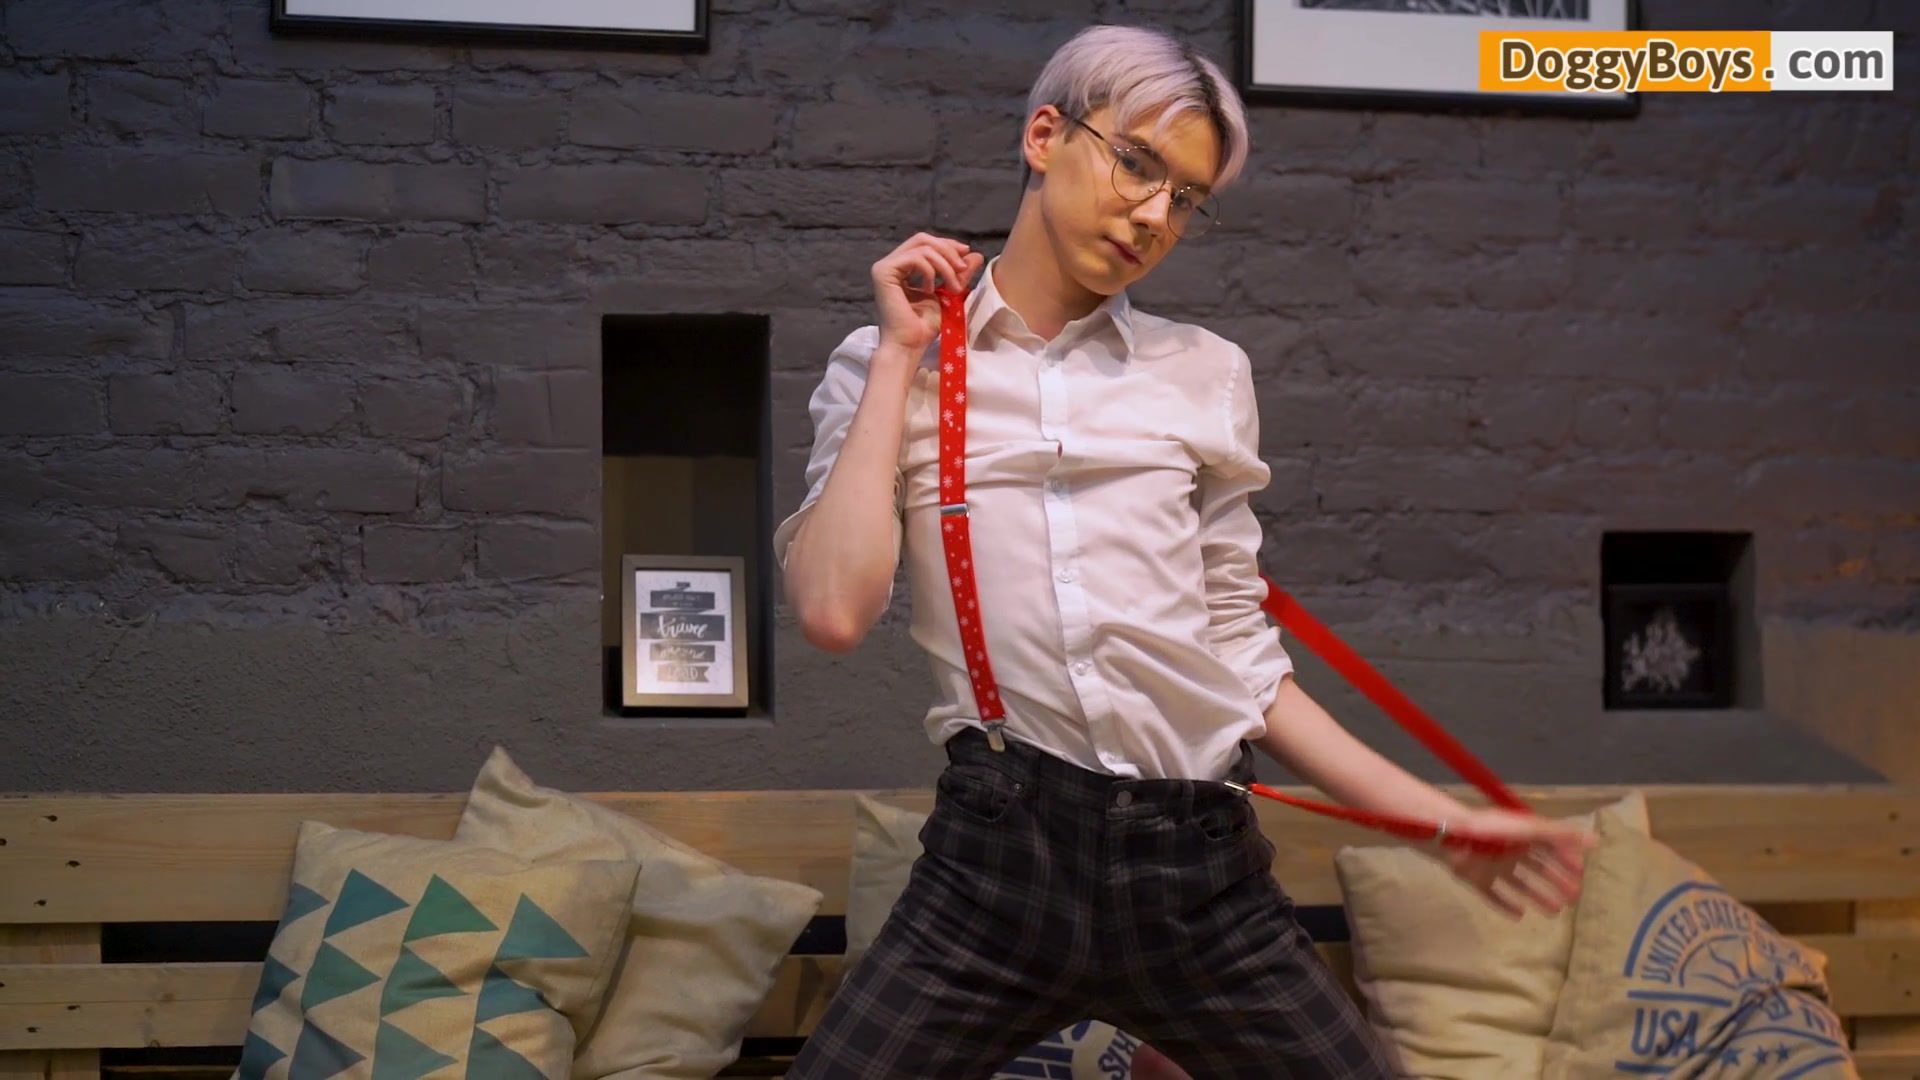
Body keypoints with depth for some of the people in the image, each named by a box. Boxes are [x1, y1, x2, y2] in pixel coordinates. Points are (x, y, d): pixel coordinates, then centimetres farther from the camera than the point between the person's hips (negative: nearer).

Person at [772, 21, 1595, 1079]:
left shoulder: (1204, 375, 11)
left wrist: (1445, 819, 8)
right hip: (998, 862, -2)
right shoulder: (883, 371, 6)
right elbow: (834, 609, -11)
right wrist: (903, 356, -3)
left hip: (1200, 870, 2)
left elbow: (1241, 660, 14)